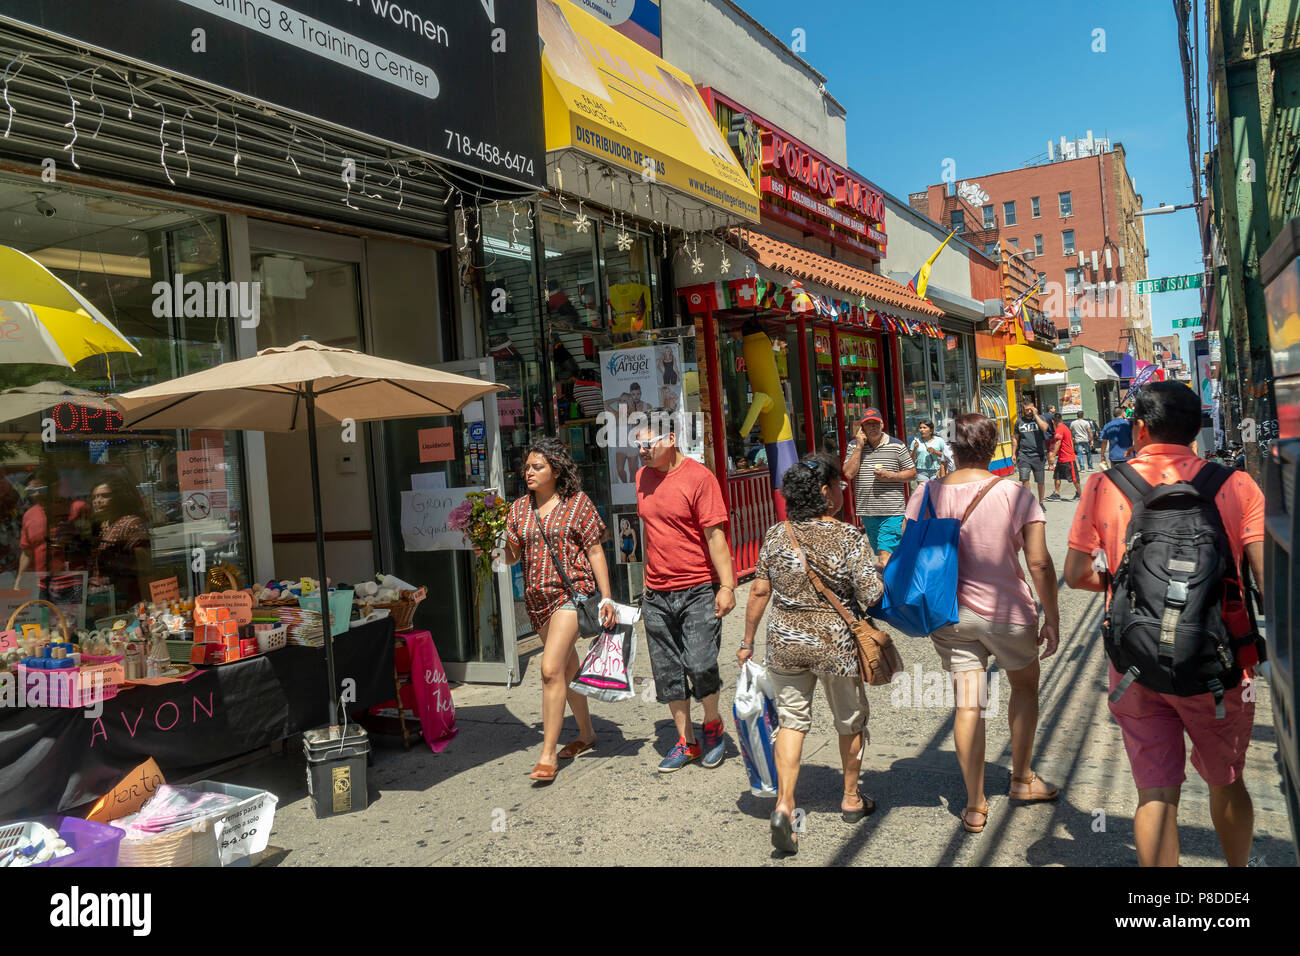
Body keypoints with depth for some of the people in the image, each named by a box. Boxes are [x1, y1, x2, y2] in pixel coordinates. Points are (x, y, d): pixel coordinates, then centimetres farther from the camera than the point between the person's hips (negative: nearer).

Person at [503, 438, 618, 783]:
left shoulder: (577, 502, -4)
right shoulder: (520, 507, 9)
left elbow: (595, 551, -3)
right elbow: (511, 555, 9)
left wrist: (606, 598, -8)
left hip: (572, 592, -6)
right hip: (537, 597, 6)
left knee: (551, 669, -16)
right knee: (567, 668, 17)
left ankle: (548, 753, -9)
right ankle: (586, 734, 34)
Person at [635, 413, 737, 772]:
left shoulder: (698, 477, -11)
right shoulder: (643, 477, 9)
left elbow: (715, 534, -14)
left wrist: (727, 585, -18)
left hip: (698, 591, -6)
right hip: (657, 594, 6)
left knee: (701, 665, -12)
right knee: (668, 672, 9)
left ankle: (713, 725, 17)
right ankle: (685, 741, 24)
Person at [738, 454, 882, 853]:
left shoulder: (776, 535, -3)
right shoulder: (849, 537, -14)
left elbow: (759, 591, 1)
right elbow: (871, 596, -16)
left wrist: (748, 641, 10)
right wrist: (878, 572, 6)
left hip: (784, 640, 3)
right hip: (835, 641, -2)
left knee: (791, 719, 13)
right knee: (850, 720, 19)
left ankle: (783, 803, 0)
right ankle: (851, 798, 35)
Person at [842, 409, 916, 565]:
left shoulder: (896, 446, 1)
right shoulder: (854, 446, 6)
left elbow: (912, 473, 4)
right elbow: (849, 473, -6)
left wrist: (891, 476, -13)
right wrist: (859, 446, -9)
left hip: (891, 511, -4)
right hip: (867, 511, 4)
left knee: (885, 554, -15)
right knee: (879, 553, 16)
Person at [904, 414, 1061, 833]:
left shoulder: (925, 497, -6)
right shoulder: (1016, 495, -12)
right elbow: (1039, 563, -13)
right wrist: (1052, 618, -2)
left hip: (948, 615, 2)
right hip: (1007, 612, -1)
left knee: (967, 704, 7)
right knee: (1024, 686, 24)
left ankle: (975, 806, 13)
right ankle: (1022, 778, 37)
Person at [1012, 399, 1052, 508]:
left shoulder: (1040, 418, 4)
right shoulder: (1019, 422, 9)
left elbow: (1044, 427, -18)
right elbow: (1015, 438, 16)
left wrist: (1035, 415, -11)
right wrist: (1013, 454, 12)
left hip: (1038, 455, -1)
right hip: (1024, 455, 1)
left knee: (1041, 481, 7)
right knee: (1024, 479, -13)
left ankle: (1041, 502, 23)